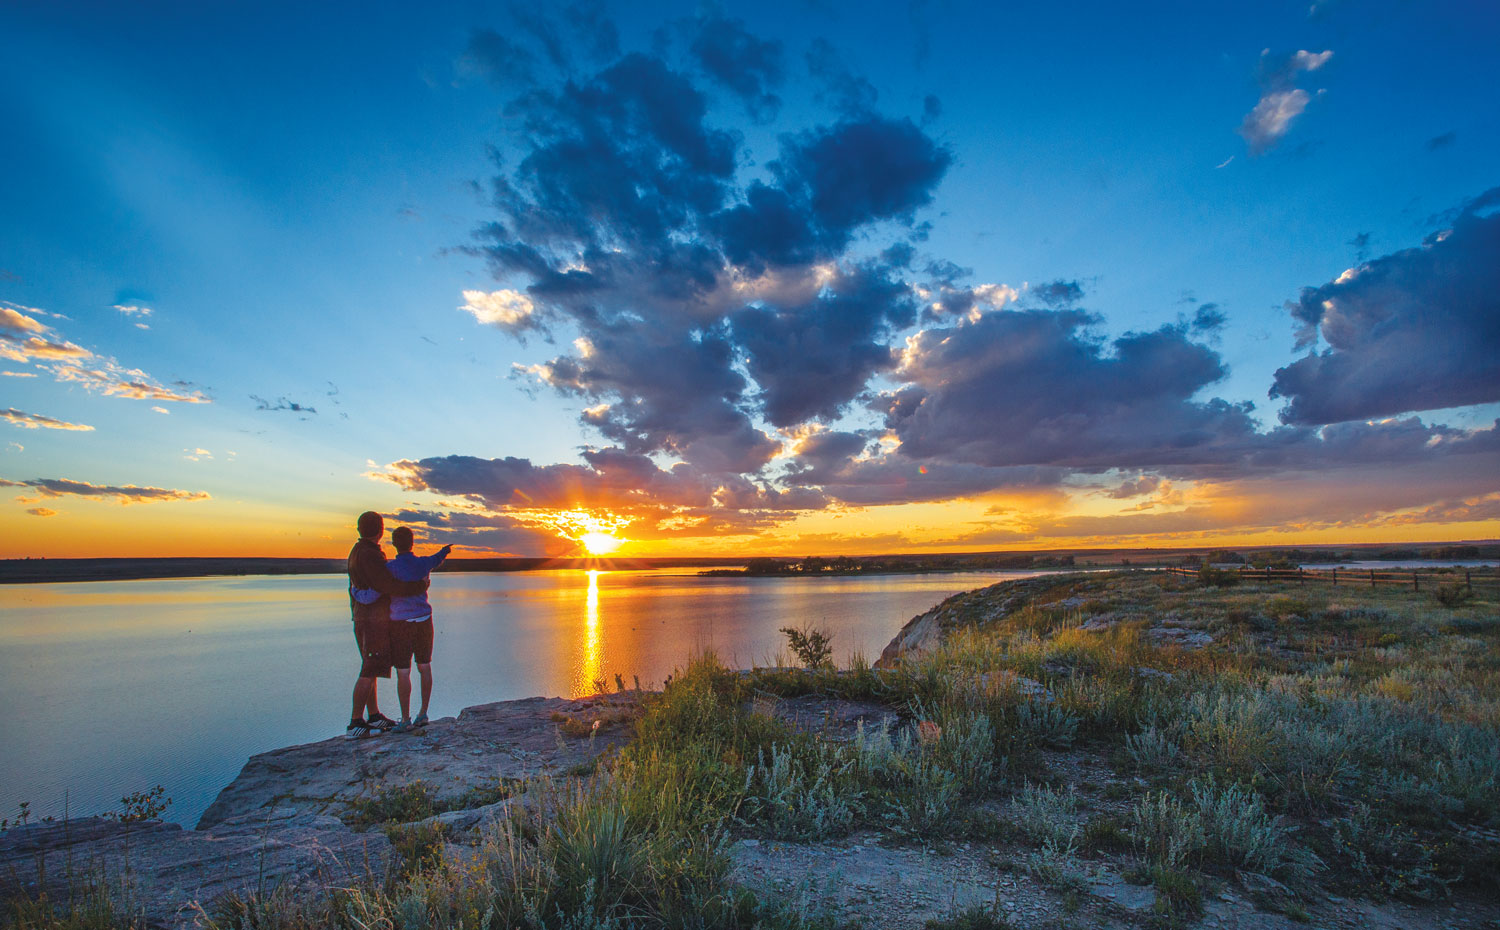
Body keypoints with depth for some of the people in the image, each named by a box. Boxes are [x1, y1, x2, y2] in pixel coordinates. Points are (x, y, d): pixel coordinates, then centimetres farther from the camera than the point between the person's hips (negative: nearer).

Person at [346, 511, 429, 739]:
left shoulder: (358, 551, 12)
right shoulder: (369, 555, -21)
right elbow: (390, 585, -26)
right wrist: (420, 586, -14)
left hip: (363, 616, 10)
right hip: (374, 619, -10)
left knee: (371, 668, 15)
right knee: (370, 671, -5)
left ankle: (374, 716, 23)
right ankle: (355, 724, -1)